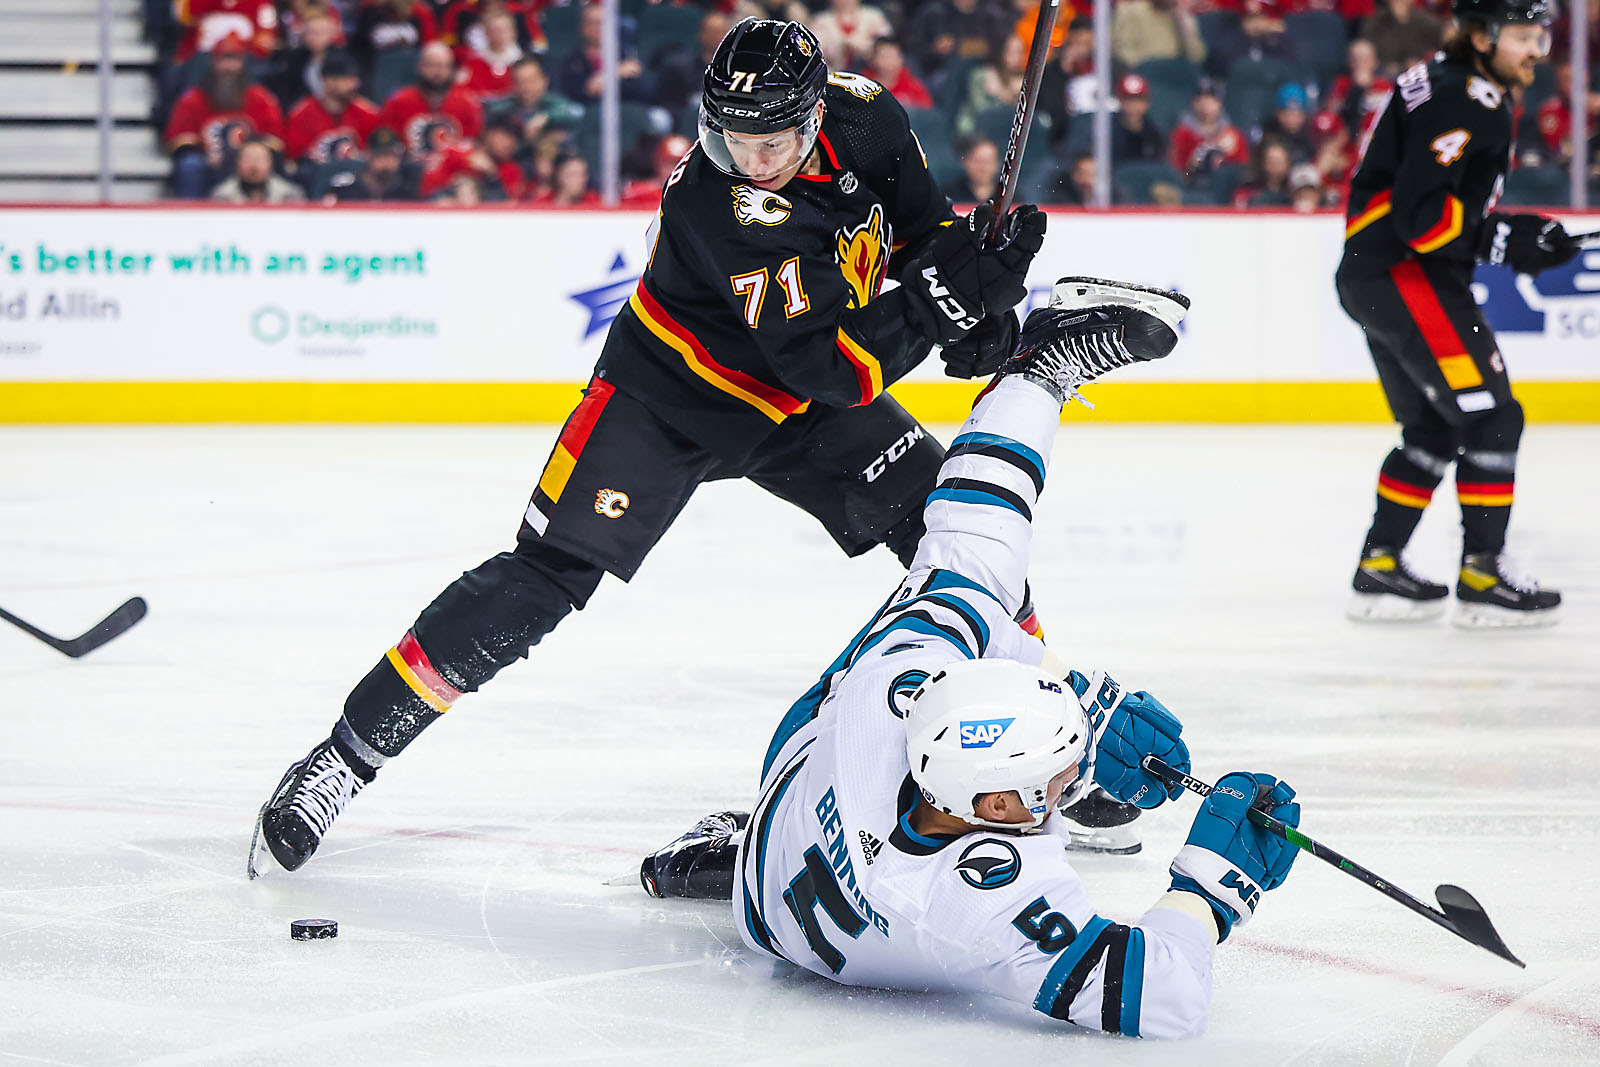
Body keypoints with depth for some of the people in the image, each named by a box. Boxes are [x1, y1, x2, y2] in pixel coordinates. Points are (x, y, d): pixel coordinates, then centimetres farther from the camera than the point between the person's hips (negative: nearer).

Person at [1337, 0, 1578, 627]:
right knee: (1490, 417, -8)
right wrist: (1506, 240, -20)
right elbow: (1418, 213, -24)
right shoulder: (1465, 101, -16)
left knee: (1434, 429, 18)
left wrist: (1515, 233, 11)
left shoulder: (1453, 86, 17)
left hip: (1374, 277, 11)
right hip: (1403, 275, -11)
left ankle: (1380, 569, 21)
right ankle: (1483, 576, -6)